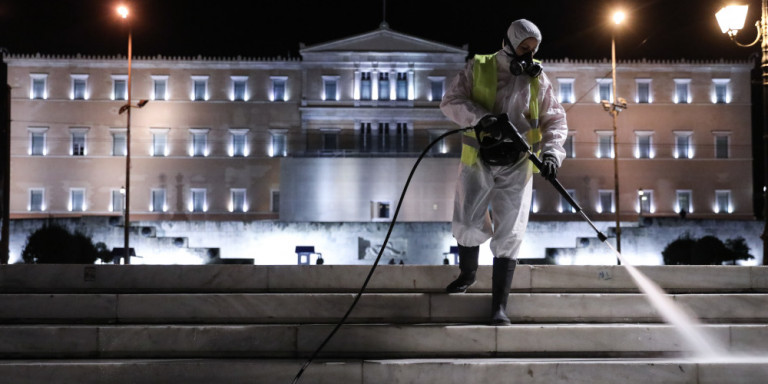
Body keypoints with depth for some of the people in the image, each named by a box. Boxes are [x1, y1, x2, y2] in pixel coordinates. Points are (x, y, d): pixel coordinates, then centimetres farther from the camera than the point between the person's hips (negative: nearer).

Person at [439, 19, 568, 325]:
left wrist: (552, 152, -14)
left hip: (516, 167, 0)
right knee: (467, 225, 5)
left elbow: (555, 120, 5)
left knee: (509, 236, -4)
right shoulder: (477, 69, 0)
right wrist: (482, 118, -26)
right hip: (478, 162, 0)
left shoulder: (538, 80, 5)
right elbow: (451, 101, -9)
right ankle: (467, 274, 37)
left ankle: (499, 306, 1)